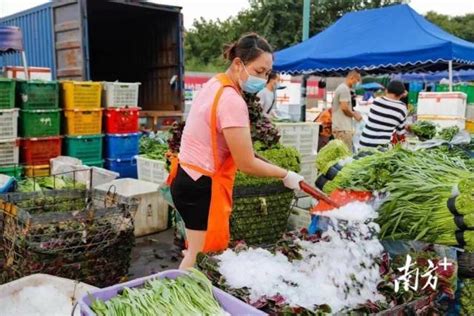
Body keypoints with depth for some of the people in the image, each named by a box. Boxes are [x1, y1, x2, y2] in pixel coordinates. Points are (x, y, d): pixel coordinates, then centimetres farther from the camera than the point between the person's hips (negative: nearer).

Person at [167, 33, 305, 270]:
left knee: (199, 253, 16)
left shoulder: (215, 84, 8)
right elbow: (247, 165, -19)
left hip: (188, 177, 10)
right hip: (201, 186, -10)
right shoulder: (232, 101, -22)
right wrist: (285, 175, -5)